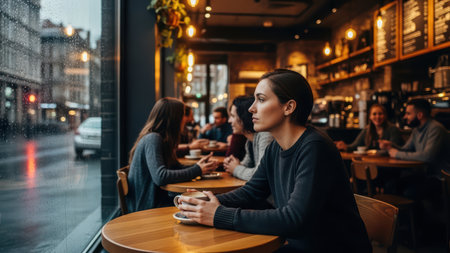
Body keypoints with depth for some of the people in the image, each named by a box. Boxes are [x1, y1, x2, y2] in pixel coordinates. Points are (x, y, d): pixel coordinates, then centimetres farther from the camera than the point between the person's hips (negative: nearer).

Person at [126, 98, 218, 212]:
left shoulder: (163, 139, 11)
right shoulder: (153, 139, -17)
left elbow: (177, 168, 14)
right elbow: (160, 177, -28)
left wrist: (201, 166, -3)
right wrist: (197, 170, -20)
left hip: (155, 201, 8)